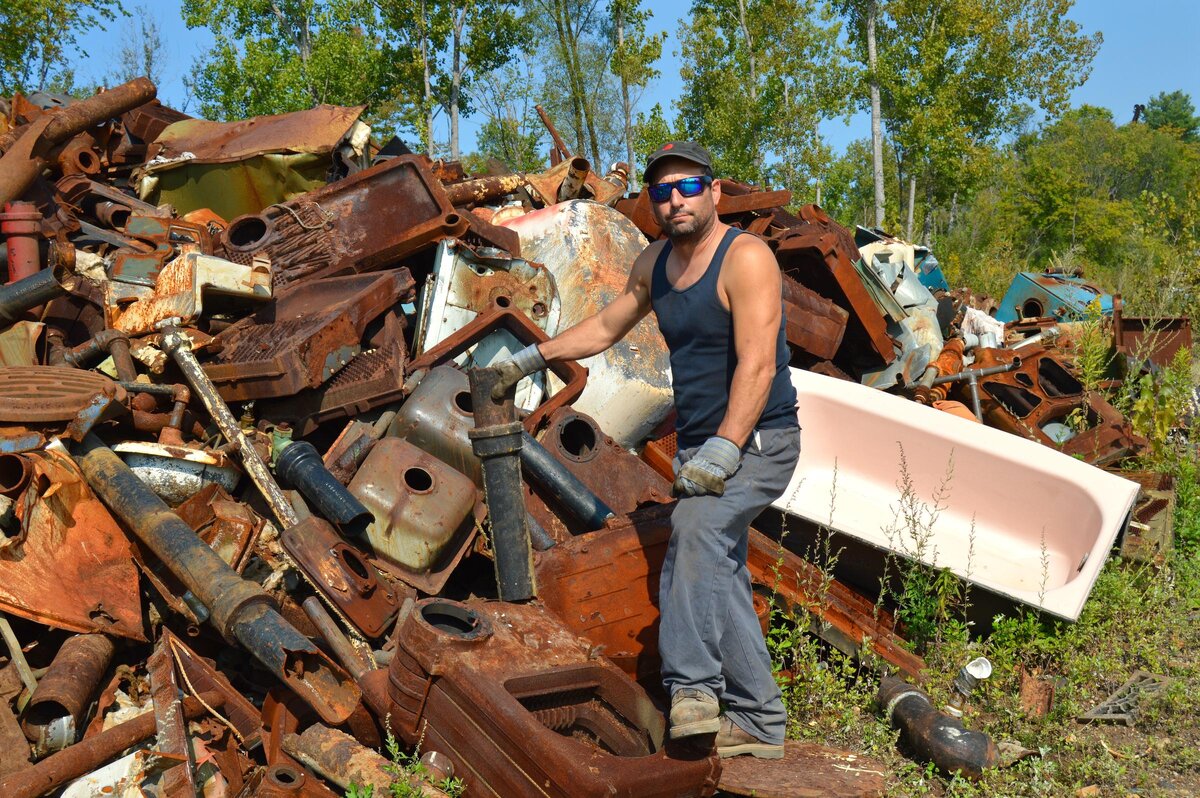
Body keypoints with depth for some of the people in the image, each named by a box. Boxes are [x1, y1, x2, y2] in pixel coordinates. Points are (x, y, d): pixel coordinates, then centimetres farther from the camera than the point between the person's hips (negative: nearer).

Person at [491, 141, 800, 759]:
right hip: (700, 446, 8)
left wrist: (722, 452, -31)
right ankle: (759, 724, 16)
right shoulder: (655, 263, 10)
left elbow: (757, 365, -23)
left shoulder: (745, 258, -15)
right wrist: (532, 357, 24)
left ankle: (693, 687, -29)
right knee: (718, 579, 7)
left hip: (758, 441, -8)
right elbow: (606, 325, 25)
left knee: (695, 524, -32)